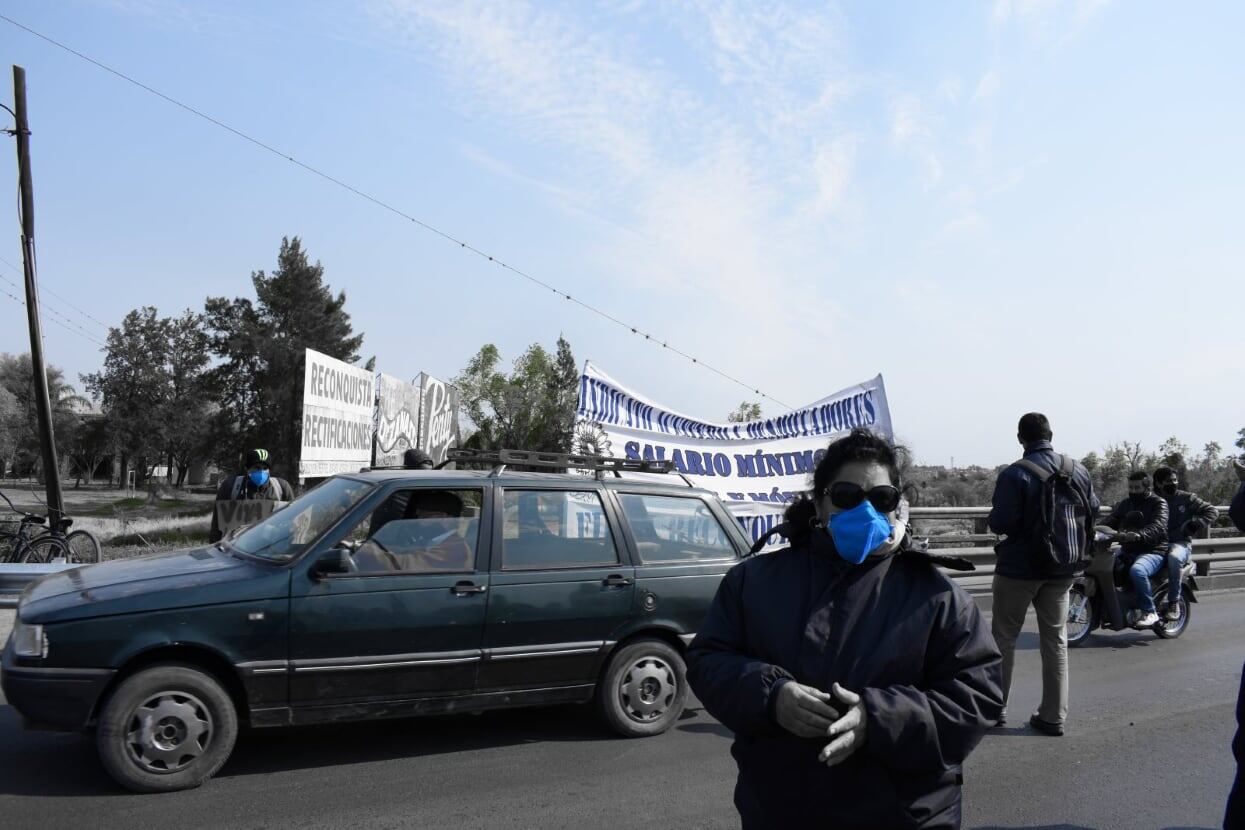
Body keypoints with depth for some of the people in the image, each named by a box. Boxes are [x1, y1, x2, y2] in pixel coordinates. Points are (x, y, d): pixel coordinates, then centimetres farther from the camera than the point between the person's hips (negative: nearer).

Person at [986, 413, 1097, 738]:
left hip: (1019, 568, -5)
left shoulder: (1015, 475, -18)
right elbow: (1093, 511, 8)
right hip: (1063, 569, 5)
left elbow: (1000, 523, -21)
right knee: (1055, 640, 12)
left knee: (1003, 638, 8)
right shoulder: (1078, 470, 1)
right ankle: (1053, 716, 15)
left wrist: (994, 513, 0)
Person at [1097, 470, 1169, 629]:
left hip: (1153, 552, -7)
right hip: (1128, 551, 7)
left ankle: (1149, 612, -22)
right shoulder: (1125, 504, 18)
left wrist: (1137, 535, -40)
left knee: (1137, 570, -36)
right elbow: (1111, 520, 7)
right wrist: (1098, 529, -17)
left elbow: (1157, 527, -20)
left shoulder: (1158, 504, -2)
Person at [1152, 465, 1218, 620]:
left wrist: (1197, 524, -9)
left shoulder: (1186, 498, 10)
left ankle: (1174, 603, -31)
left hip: (1180, 543, -2)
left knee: (1174, 557, -41)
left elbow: (1212, 511, 8)